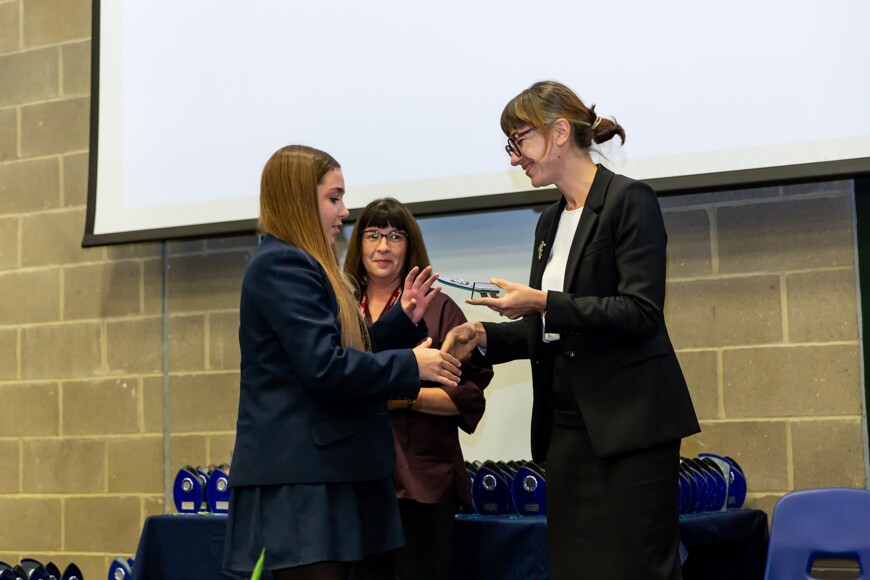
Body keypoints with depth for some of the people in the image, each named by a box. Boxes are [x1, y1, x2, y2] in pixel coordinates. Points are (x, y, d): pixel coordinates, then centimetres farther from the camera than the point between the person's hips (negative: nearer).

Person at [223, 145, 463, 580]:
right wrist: (411, 365, -13)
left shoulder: (299, 265, 20)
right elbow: (324, 367, -21)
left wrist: (404, 320, 10)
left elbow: (345, 351, 20)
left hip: (323, 471, 10)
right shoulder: (282, 265, -13)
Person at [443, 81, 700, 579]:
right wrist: (485, 338, 5)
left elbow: (642, 312, -16)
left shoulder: (629, 200, -7)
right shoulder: (550, 223, 16)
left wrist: (544, 303, -19)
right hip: (568, 422, 8)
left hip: (628, 421, -7)